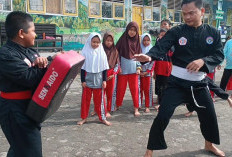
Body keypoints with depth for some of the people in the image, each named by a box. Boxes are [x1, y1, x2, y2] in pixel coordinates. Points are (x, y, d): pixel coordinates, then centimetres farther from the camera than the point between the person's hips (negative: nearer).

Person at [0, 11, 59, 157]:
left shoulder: (29, 50, 9)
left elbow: (39, 70, 7)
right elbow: (30, 78, -28)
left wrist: (43, 60, -17)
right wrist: (51, 60, -17)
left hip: (29, 110, 9)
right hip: (17, 113, -9)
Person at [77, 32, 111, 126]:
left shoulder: (101, 52, 1)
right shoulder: (85, 52, -3)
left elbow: (104, 67, 5)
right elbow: (82, 67, -1)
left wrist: (104, 80, 1)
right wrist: (83, 80, -4)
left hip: (98, 80, 1)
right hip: (88, 80, -1)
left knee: (99, 99, 7)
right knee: (85, 99, 7)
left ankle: (102, 117, 17)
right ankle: (84, 117, 19)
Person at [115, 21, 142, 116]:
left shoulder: (137, 41, 7)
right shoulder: (122, 40, 0)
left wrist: (139, 68, -1)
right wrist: (118, 66, -7)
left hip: (133, 68, 2)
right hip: (123, 68, -1)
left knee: (134, 89, 2)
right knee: (121, 88, 6)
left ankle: (136, 108, 9)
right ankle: (117, 105, 25)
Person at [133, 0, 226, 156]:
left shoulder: (213, 33, 0)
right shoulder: (177, 31, -8)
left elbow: (219, 55, -3)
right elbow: (161, 47, -20)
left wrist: (203, 61, -23)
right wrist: (149, 56, -42)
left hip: (199, 84, 4)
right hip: (176, 83, -3)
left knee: (209, 115, 17)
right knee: (163, 116, -10)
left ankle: (209, 144, 46)